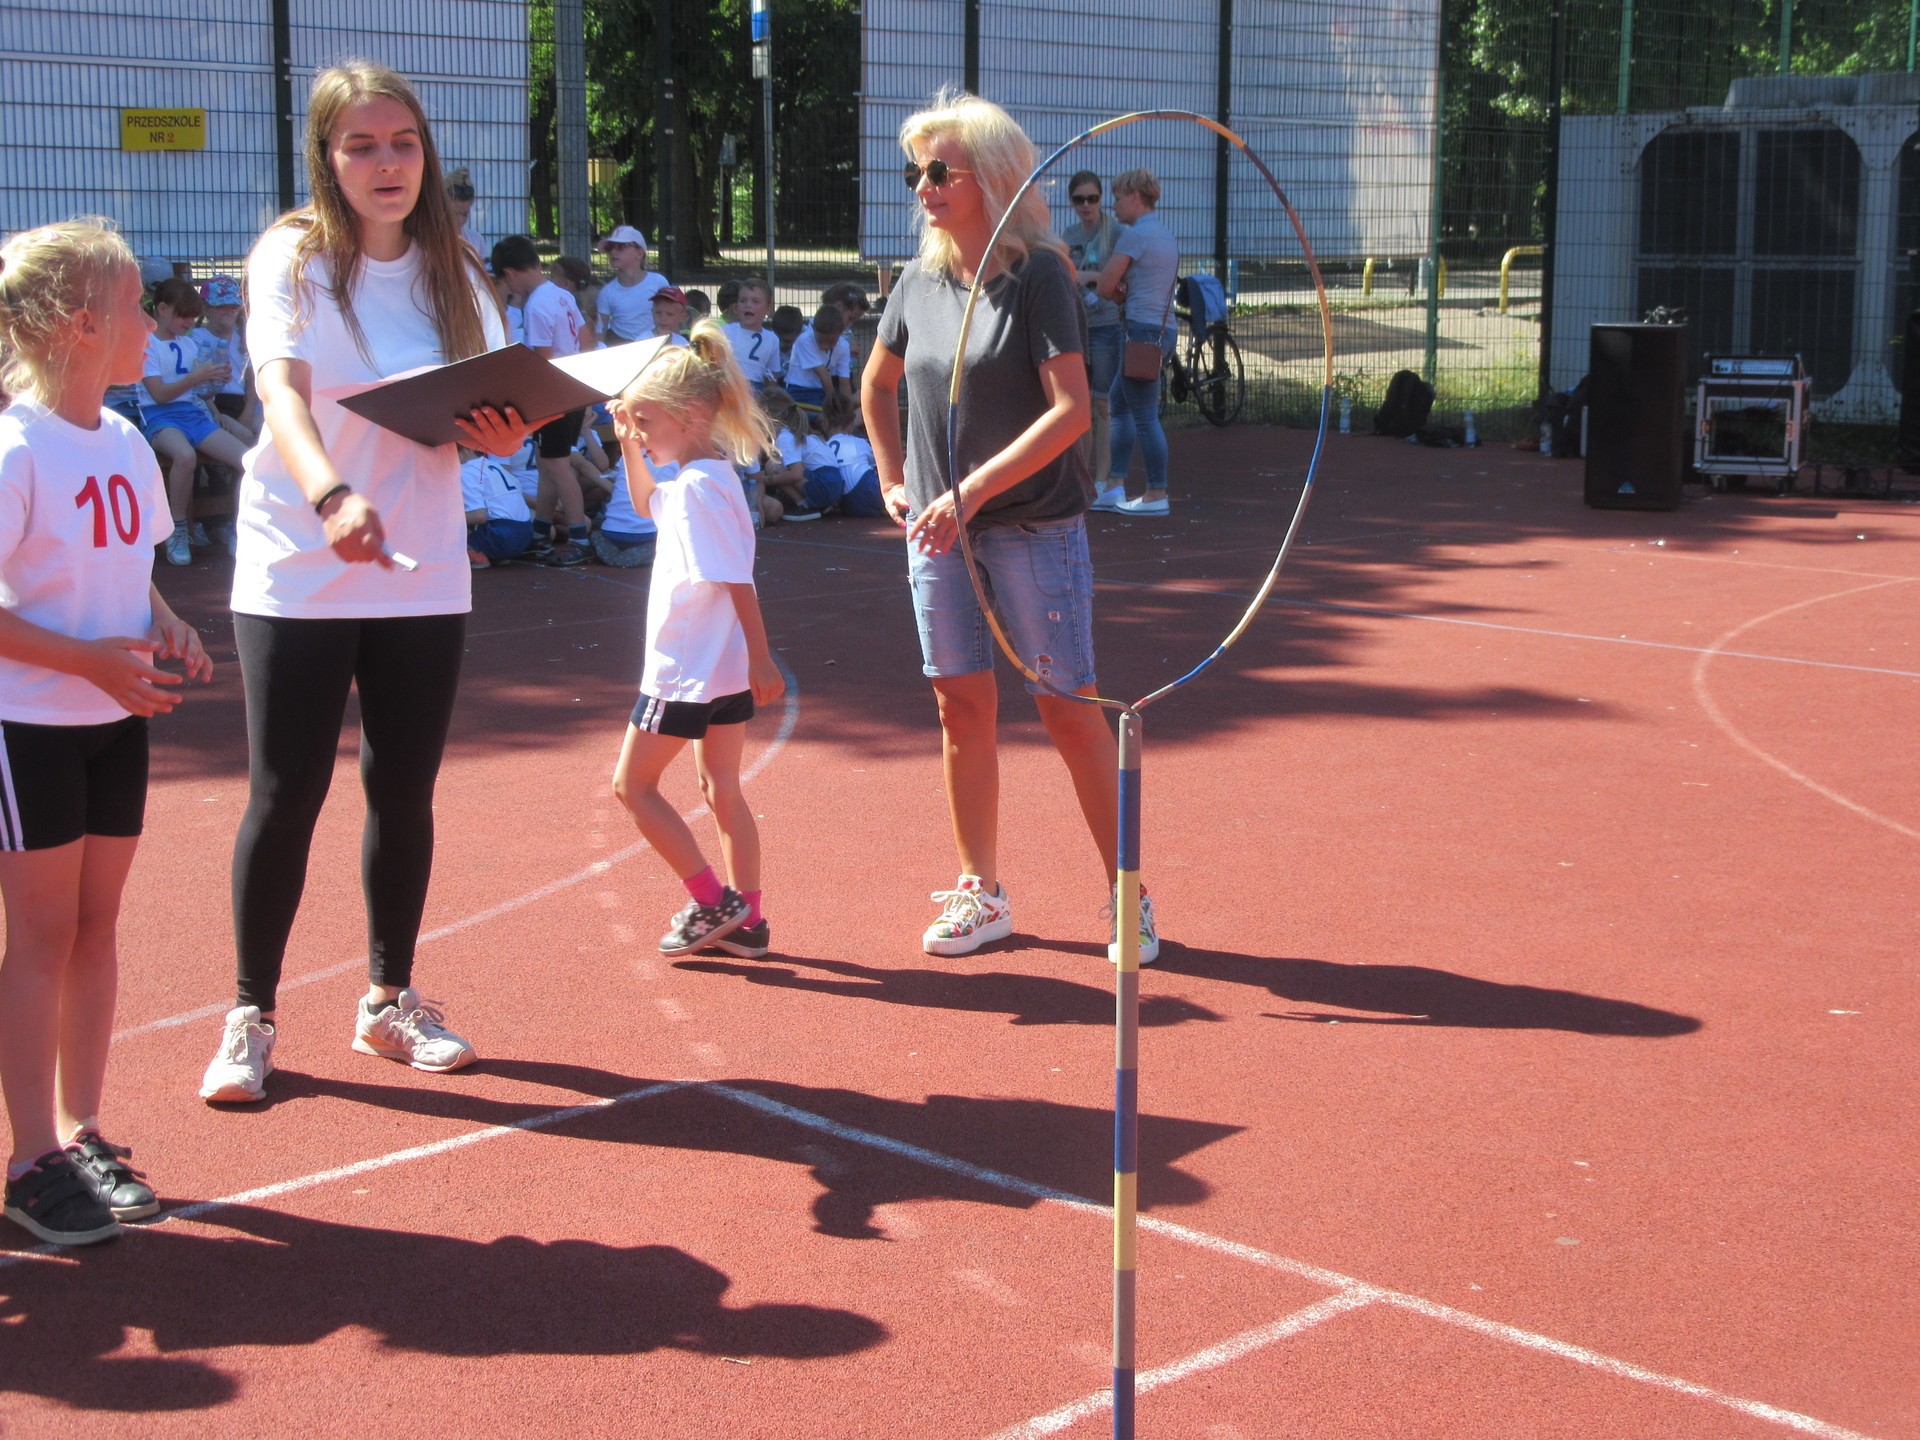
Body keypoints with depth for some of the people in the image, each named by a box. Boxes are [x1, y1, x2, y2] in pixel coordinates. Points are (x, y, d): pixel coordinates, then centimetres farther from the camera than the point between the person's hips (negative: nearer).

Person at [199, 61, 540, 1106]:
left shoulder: (452, 271, 6)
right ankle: (252, 1017, 13)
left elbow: (486, 413, 7)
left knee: (405, 790, 8)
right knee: (286, 795, -2)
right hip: (296, 575, -4)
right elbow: (283, 391, -22)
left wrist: (502, 433, -18)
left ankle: (390, 1000, 25)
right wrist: (330, 495, -40)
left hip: (423, 574, 4)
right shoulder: (293, 256, -7)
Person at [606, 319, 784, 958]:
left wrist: (760, 658, -24)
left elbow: (736, 579, -24)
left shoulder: (699, 486, -20)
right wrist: (629, 449, 17)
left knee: (633, 784, 3)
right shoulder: (710, 475, 9)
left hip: (686, 671, -10)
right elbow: (646, 504, 30)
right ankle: (744, 920, 18)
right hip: (725, 670, 10)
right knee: (721, 787, 13)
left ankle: (714, 901, 3)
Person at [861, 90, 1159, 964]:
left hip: (1034, 527, -5)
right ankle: (980, 893, 19)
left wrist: (973, 491, -22)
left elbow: (1070, 409, -19)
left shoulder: (1039, 275, -11)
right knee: (962, 707, 8)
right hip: (938, 529, 5)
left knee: (1068, 709, -1)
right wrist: (892, 478, 16)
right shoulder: (920, 282, 7)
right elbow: (877, 383, 25)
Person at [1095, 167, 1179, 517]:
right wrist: (1122, 290, 2)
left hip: (1143, 329, -10)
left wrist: (1115, 290, 9)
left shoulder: (1135, 234, -12)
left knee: (1144, 415, -5)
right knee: (1119, 403, 15)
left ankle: (1156, 495, -1)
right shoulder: (1163, 234, 19)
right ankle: (1114, 488, 16)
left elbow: (1104, 288, -12)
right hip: (1164, 328, 10)